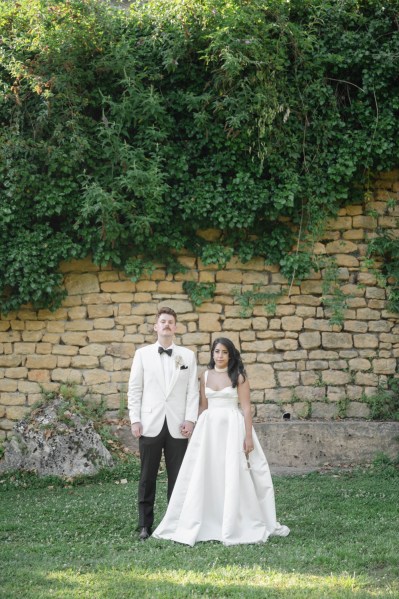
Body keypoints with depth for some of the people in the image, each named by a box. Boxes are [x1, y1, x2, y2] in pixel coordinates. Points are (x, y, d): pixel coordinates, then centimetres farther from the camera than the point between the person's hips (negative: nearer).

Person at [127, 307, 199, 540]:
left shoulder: (188, 355, 9)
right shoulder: (142, 354, 7)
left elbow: (193, 390, 5)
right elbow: (134, 389, 6)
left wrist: (190, 419, -5)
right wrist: (135, 420, -2)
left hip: (177, 426, 0)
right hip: (150, 424, 0)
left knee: (177, 477, 2)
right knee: (147, 477, 3)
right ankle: (145, 525, 10)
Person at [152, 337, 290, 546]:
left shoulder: (239, 377, -3)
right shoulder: (205, 376, 10)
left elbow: (246, 408, -6)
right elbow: (203, 407, 14)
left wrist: (249, 436, -12)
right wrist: (199, 432, 9)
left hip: (232, 427, -4)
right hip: (209, 428, 4)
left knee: (234, 476, -2)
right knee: (204, 476, 4)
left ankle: (236, 527, 9)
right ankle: (206, 524, 14)